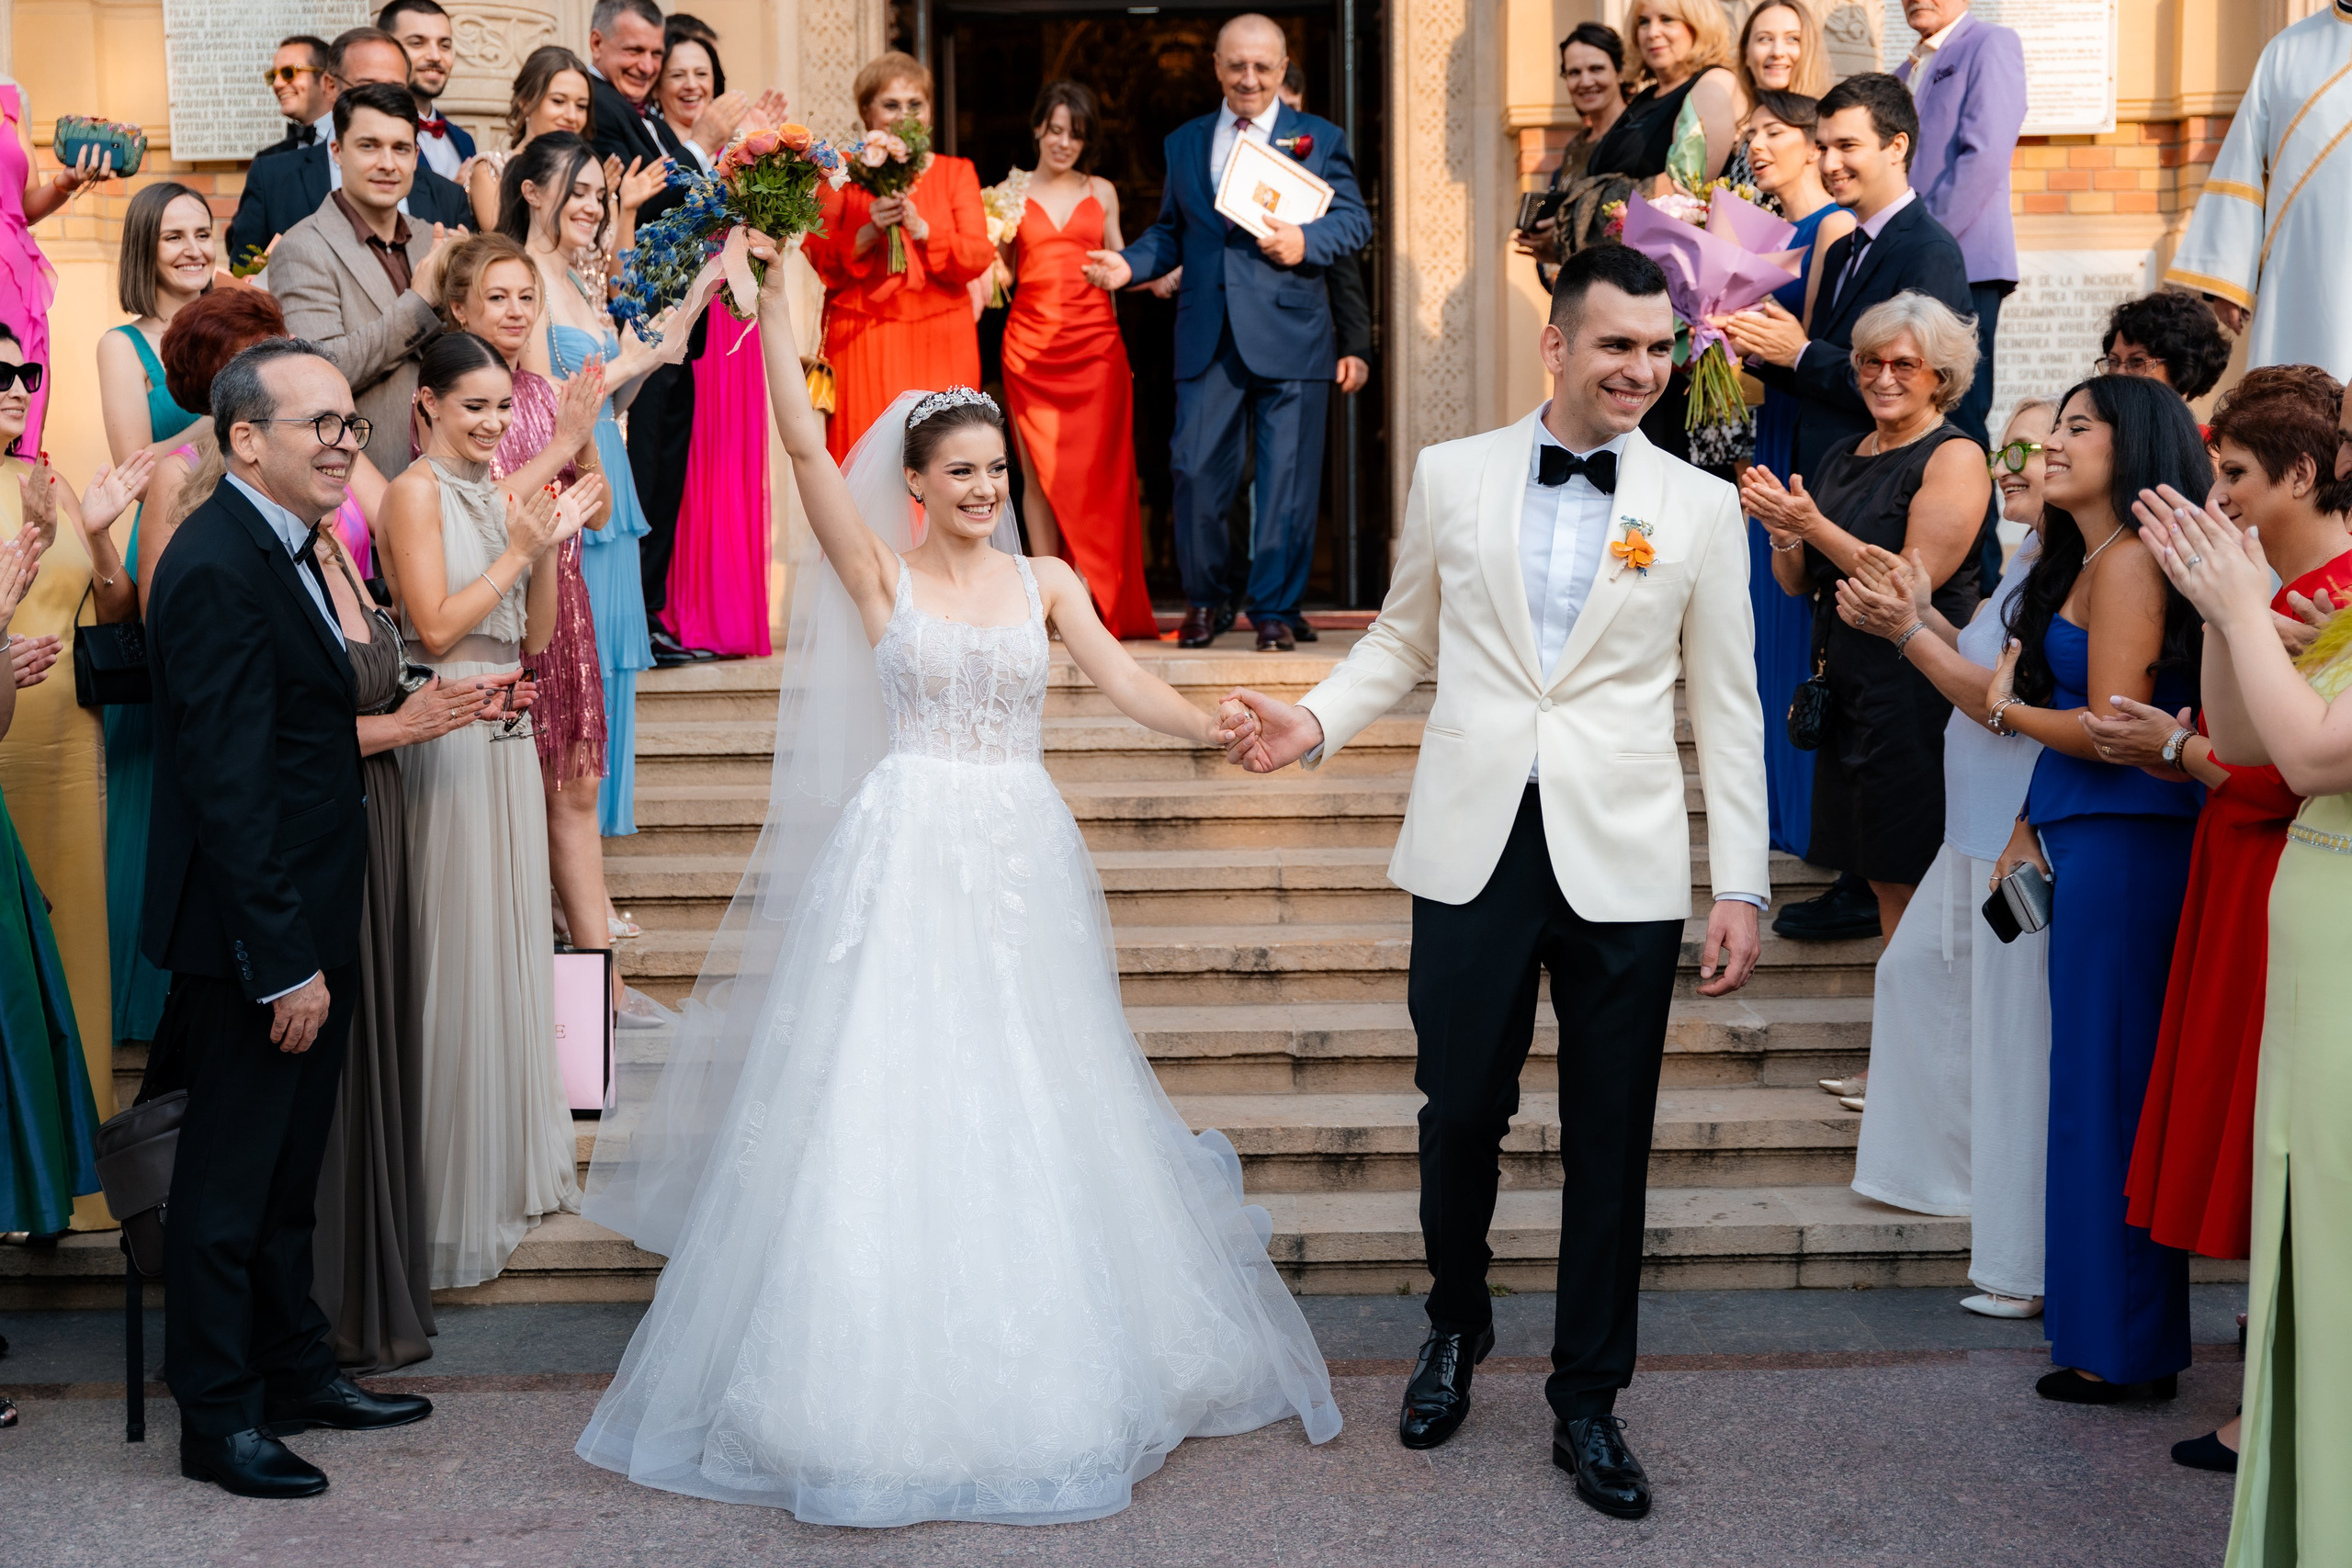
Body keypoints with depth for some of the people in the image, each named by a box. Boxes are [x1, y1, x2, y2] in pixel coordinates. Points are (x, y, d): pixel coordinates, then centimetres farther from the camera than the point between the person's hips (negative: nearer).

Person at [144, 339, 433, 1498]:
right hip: (252, 934, -10)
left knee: (285, 1172, 19)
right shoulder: (216, 570, -20)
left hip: (306, 923, 10)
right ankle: (219, 1420, 15)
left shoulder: (285, 550, 11)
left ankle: (296, 1370, 32)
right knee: (230, 1180, 3)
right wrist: (284, 961, -23)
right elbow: (229, 787, -24)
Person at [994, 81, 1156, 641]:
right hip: (1030, 342, -1)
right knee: (1040, 472, -4)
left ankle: (1097, 600, -1)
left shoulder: (1102, 192, 13)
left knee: (1094, 470, -5)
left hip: (1094, 342, 1)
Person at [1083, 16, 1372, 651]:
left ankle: (1275, 609, 10)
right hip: (1207, 339, 2)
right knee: (1195, 472, -1)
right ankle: (1207, 598, 17)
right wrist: (1130, 263, 0)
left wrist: (1305, 241, -17)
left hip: (1290, 336, -2)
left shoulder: (1319, 138, 7)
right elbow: (1171, 232, 18)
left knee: (1286, 478, -1)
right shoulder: (1184, 143, 16)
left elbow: (1355, 220, 2)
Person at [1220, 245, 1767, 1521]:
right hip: (1474, 852, 0)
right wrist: (1315, 721, -4)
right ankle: (1455, 1328, 37)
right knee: (1462, 1112, 8)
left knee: (1609, 1141, 7)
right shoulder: (1452, 475, 5)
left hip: (1622, 866, 0)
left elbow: (1726, 710, 4)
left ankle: (1588, 1402, 23)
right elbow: (1402, 641, 14)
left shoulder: (1702, 508, 3)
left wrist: (1740, 888, 1)